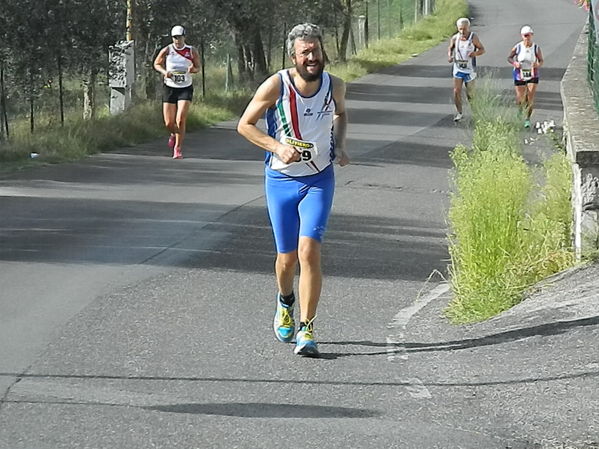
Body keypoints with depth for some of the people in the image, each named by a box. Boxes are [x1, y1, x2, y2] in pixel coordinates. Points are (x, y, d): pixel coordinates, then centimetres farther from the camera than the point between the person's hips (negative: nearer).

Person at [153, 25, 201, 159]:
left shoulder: (191, 51, -4)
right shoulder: (167, 50, -6)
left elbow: (198, 67, 8)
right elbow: (156, 64, 8)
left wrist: (193, 69, -16)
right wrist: (164, 72, -12)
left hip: (185, 89, -1)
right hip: (169, 88, 1)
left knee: (180, 120, -15)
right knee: (169, 123, 0)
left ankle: (178, 148, -2)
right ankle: (174, 134, 36)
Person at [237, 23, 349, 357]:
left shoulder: (335, 86, -5)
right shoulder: (276, 87, -14)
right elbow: (245, 125, -4)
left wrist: (340, 146, 2)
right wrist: (277, 146, -18)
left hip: (319, 180, 0)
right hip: (281, 180, 0)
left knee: (309, 251, -17)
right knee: (287, 257, 7)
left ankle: (307, 330, -12)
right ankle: (285, 301, 42)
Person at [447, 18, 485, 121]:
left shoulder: (473, 37, -12)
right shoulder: (454, 38, -4)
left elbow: (482, 49, -5)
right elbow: (450, 48, 14)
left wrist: (476, 53, -27)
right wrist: (449, 56, -8)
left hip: (470, 70, -2)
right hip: (458, 68, 2)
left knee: (469, 94, 5)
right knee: (456, 91, -7)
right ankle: (459, 113, 8)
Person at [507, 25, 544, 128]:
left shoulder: (536, 48, -8)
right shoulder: (517, 47, -8)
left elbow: (541, 61, 2)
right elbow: (509, 58, 3)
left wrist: (538, 65, -21)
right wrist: (514, 63, -18)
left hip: (532, 76, -1)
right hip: (520, 75, 1)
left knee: (530, 99, -7)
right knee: (520, 100, 4)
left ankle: (527, 119, 9)